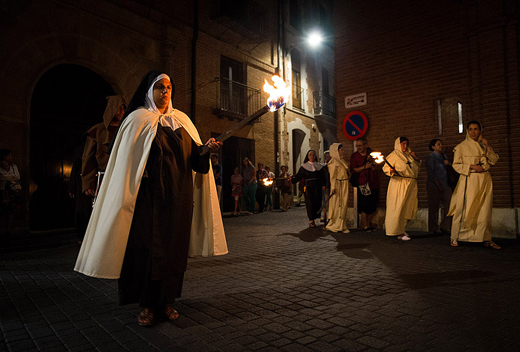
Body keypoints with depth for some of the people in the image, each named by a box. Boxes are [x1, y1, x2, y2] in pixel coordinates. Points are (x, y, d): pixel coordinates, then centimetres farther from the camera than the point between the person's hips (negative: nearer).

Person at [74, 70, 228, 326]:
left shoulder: (181, 120, 15)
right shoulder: (138, 119, 4)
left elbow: (193, 156, 11)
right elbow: (127, 161, -2)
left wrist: (206, 149, -10)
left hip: (178, 197, 4)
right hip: (149, 196, -4)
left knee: (174, 246, 5)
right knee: (148, 246, -3)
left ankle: (166, 301, 18)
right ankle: (148, 305, 11)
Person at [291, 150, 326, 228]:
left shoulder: (319, 166, 13)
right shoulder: (304, 166, 8)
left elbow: (323, 177, 9)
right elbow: (298, 176, 1)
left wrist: (323, 185, -4)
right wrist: (292, 179, -12)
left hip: (318, 187, 2)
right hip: (309, 187, -2)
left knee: (317, 203, -2)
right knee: (310, 203, -9)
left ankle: (312, 219, 11)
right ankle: (311, 221, -5)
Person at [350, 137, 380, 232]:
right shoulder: (354, 156, 1)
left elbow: (379, 167, 17)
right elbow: (353, 170, -7)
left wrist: (375, 167, -6)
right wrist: (364, 167, -17)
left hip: (374, 184, 4)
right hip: (363, 184, -4)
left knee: (373, 207, 8)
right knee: (365, 206, -3)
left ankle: (368, 223, 26)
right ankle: (364, 225, 12)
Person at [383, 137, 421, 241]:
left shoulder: (409, 155, 20)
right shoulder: (394, 155, -1)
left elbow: (417, 166, 31)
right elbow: (385, 167, -7)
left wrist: (415, 158, 13)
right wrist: (391, 170, -28)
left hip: (411, 185, 7)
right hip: (399, 184, -7)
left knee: (409, 207, 8)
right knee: (398, 208, -7)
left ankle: (401, 228, 22)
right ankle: (399, 233, -4)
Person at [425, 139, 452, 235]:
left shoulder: (443, 156, 16)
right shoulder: (431, 157, -3)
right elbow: (430, 173, -9)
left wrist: (447, 163, 4)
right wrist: (438, 184, -14)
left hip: (445, 184, 6)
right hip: (434, 185, -6)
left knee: (448, 204, -1)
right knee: (434, 207, -1)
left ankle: (445, 227, 9)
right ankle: (434, 228, 8)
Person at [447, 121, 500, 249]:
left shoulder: (483, 145, 13)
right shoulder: (461, 147, 2)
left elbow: (494, 161, 8)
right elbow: (456, 165, -2)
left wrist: (488, 147, -4)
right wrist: (471, 166, -14)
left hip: (484, 180, 4)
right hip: (468, 181, -4)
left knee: (485, 210, 2)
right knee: (464, 209, -5)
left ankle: (486, 239, 10)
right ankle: (454, 237, 5)